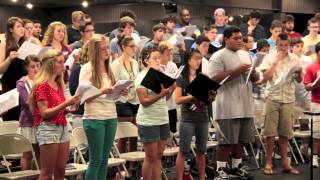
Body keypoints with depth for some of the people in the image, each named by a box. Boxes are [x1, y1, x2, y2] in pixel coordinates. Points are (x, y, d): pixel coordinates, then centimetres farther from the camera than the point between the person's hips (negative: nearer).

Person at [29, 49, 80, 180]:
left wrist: (69, 107, 2)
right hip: (48, 128, -8)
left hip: (62, 127, 8)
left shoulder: (59, 84, 14)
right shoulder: (42, 85, -10)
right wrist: (65, 104, -22)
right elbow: (44, 113, -16)